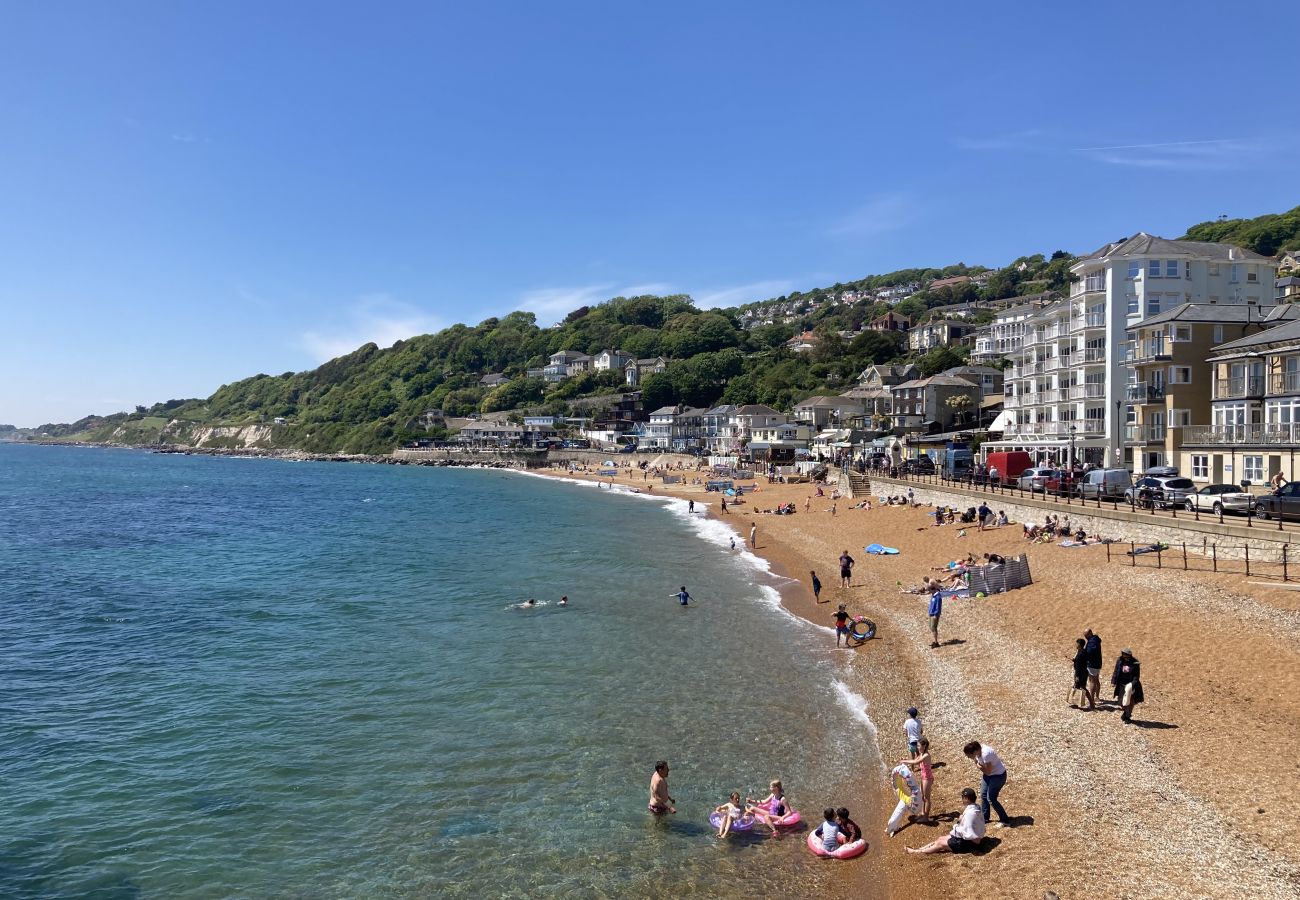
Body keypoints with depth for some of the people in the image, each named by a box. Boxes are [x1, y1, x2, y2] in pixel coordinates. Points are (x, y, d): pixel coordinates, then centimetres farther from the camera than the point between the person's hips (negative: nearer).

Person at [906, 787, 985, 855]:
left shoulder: (970, 813, -29)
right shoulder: (974, 808, 3)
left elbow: (968, 834, -31)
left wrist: (956, 828, -15)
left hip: (969, 842, -9)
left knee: (940, 843, -3)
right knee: (940, 839, 9)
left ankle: (917, 852, 5)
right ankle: (919, 849, 12)